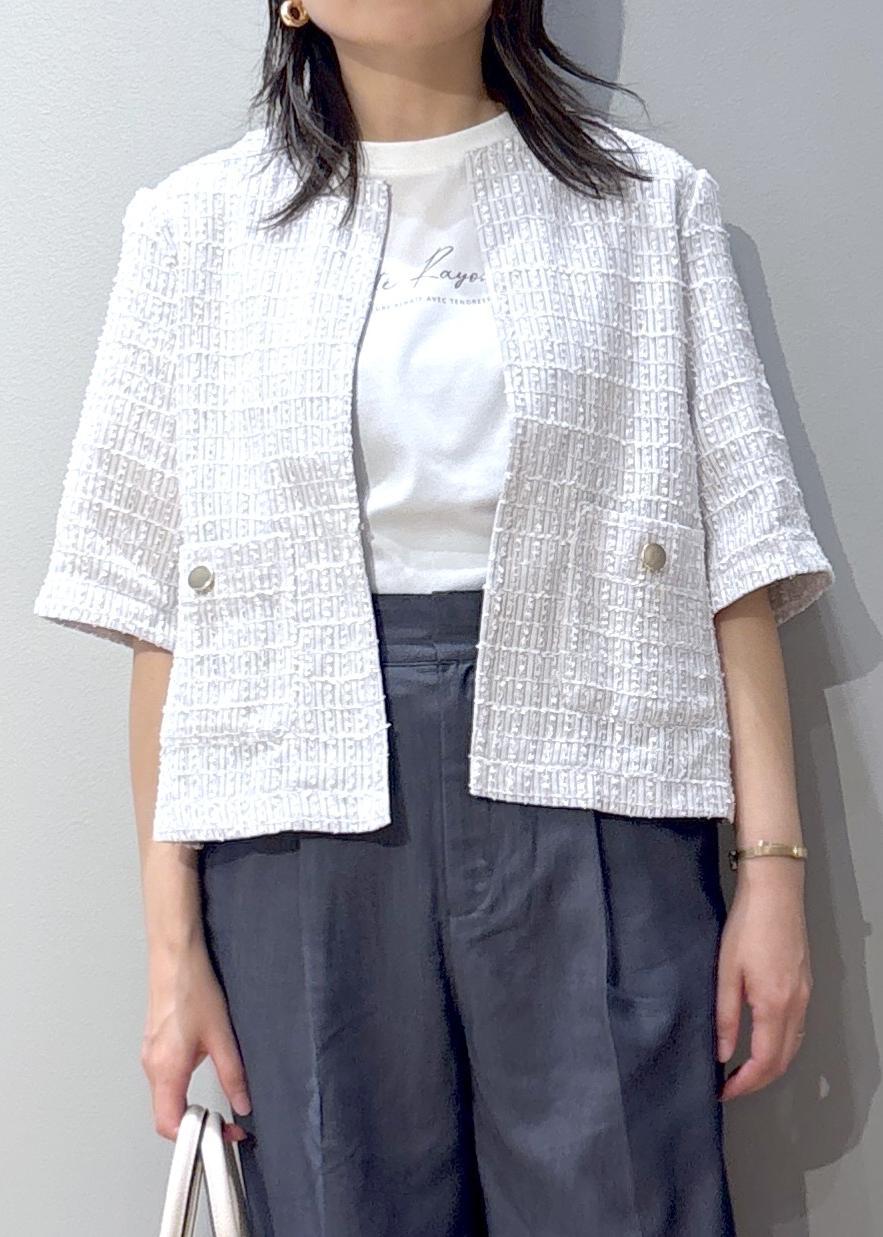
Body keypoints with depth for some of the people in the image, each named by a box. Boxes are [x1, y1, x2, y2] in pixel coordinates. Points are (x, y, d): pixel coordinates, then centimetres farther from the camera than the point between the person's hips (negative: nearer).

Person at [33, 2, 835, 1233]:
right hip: (308, 825, 1)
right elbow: (162, 611, 2)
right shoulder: (199, 222, 7)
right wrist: (174, 941, -1)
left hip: (588, 805, 0)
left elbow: (736, 557, 3)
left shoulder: (650, 204, 7)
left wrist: (772, 865, -4)